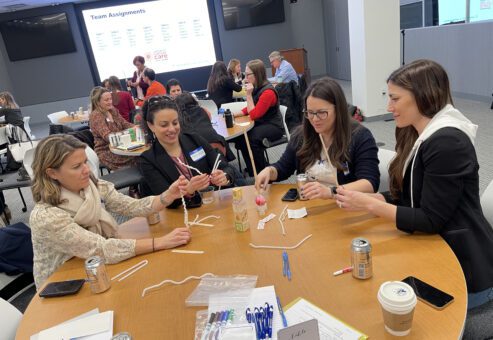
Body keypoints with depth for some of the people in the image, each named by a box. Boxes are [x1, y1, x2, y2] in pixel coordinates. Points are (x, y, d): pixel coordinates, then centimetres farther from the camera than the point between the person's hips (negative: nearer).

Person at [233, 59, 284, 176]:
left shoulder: (268, 92, -22)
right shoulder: (256, 88, 4)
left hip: (274, 127, -9)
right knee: (238, 135, -12)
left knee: (251, 138, -31)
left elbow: (254, 115, -20)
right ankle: (252, 171, -1)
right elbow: (250, 109, 18)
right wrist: (235, 114, 4)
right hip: (260, 124, 9)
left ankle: (261, 172, -10)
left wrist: (248, 94, -20)